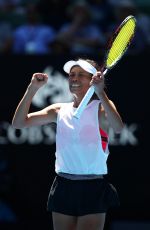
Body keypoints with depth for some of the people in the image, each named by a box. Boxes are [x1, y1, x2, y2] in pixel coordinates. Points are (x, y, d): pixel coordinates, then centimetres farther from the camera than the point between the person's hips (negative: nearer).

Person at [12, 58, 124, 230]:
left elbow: (118, 127, -24)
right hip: (63, 187, 4)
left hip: (93, 189, -4)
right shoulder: (59, 111, 11)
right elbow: (19, 122, 5)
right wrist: (32, 89, -5)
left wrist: (100, 92, -31)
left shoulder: (101, 107, -1)